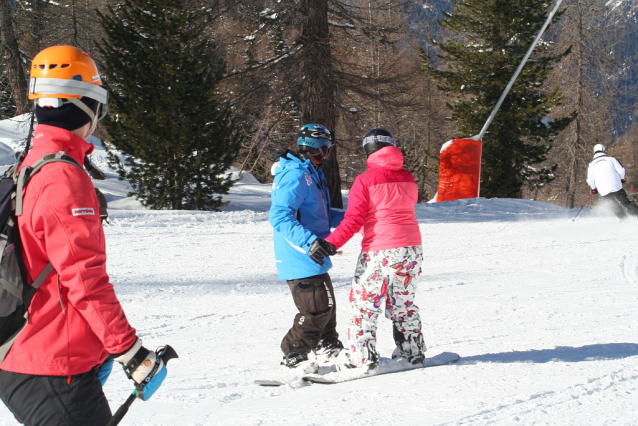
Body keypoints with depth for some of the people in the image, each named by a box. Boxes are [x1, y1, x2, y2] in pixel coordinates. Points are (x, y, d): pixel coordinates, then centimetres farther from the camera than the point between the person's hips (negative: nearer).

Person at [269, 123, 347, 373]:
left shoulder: (311, 174, 15)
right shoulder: (295, 176, -18)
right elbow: (279, 217, -28)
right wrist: (309, 241, -37)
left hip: (314, 258, 10)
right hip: (301, 260, -10)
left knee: (326, 303, 21)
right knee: (316, 309, -9)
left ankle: (328, 347, 39)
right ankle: (294, 355, 4)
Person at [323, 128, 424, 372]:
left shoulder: (365, 181, -9)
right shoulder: (407, 179, 6)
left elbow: (354, 220, -14)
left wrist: (332, 243, -15)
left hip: (379, 251, -6)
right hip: (411, 248, 6)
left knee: (364, 304, 3)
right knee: (403, 303, 19)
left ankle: (364, 359, -1)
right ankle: (413, 352, 24)